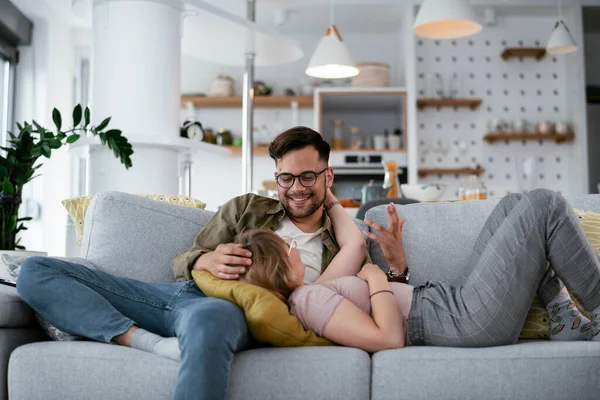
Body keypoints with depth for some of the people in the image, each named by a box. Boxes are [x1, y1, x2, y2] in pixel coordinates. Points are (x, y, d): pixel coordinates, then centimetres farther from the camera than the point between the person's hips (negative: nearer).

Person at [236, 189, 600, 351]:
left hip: (454, 301, 11)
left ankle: (566, 316, 9)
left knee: (514, 204, 16)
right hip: (472, 319, -11)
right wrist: (376, 278, -12)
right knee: (546, 206, -7)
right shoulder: (308, 298, -18)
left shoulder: (305, 297, 14)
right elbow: (389, 337, -26)